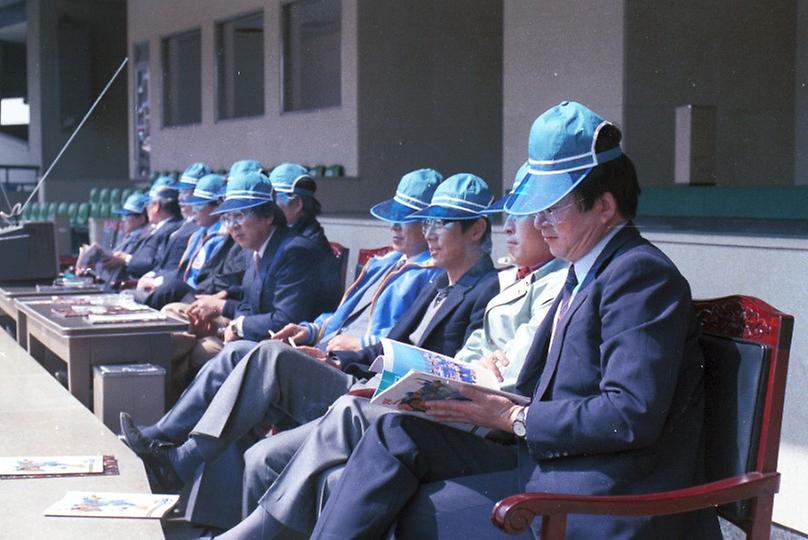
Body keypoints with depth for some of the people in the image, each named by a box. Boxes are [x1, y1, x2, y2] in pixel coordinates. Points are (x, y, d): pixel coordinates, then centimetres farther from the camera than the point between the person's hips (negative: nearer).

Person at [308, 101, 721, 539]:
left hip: (600, 503, -9)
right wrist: (474, 397, 1)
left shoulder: (641, 275, -14)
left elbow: (632, 415, -23)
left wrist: (516, 418, -17)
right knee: (397, 434, -5)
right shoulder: (586, 273, 16)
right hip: (546, 462, 9)